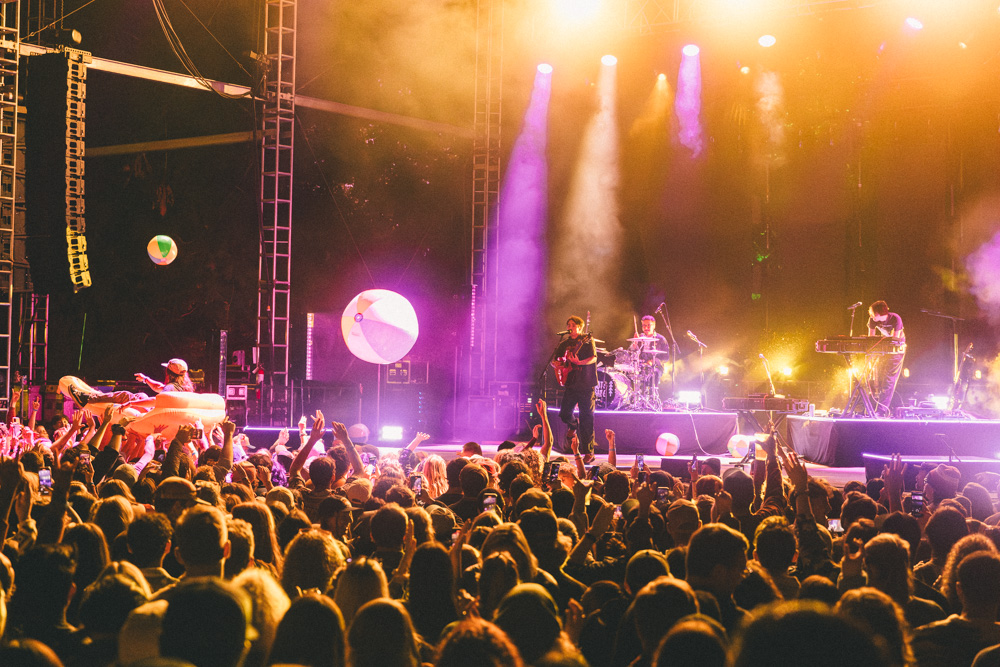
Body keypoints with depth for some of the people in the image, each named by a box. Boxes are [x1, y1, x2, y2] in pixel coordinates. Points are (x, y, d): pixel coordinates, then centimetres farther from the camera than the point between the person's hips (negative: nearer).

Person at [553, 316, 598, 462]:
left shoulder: (587, 340, 0)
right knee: (564, 413, -2)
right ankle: (574, 425, 34)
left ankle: (588, 452, -4)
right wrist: (556, 364, 0)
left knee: (586, 419, -7)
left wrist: (579, 362, -27)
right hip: (571, 384, 5)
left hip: (586, 384, -5)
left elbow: (593, 358, -12)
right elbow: (555, 361, 23)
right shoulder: (564, 344, 16)